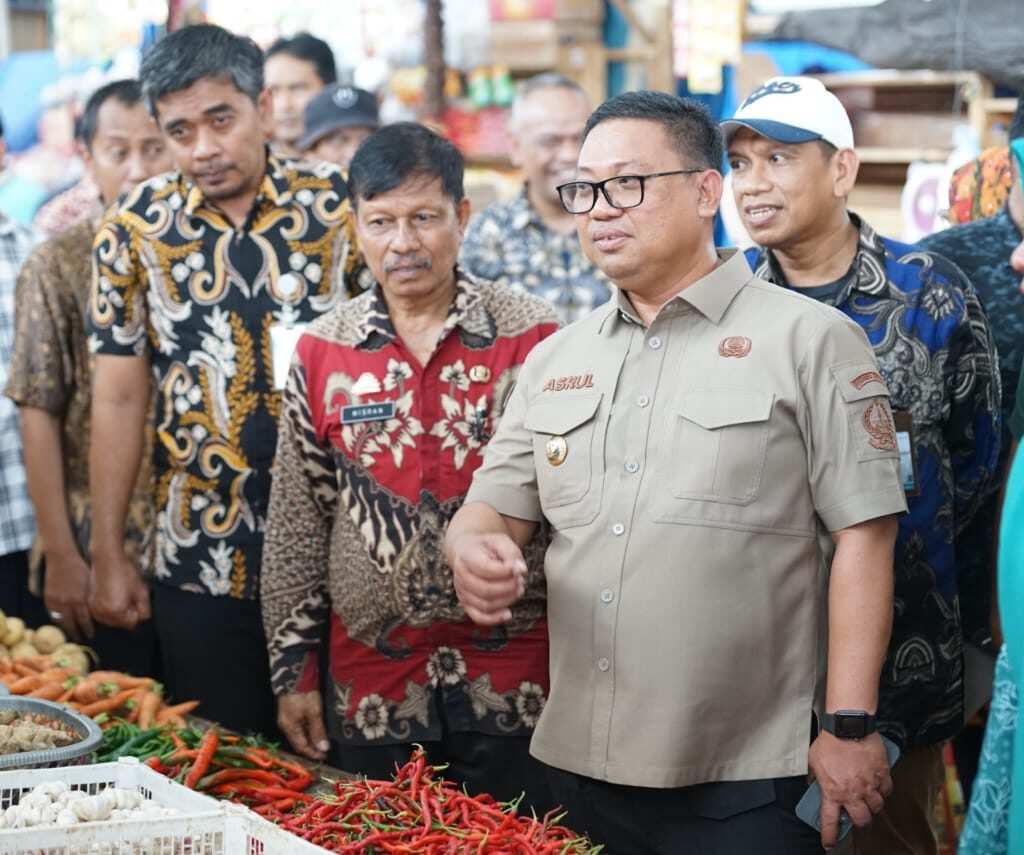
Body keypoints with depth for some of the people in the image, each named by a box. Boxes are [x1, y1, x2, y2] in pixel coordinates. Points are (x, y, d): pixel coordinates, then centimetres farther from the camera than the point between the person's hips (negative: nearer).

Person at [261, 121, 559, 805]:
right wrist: (293, 668, 6)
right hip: (372, 690, 2)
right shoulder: (321, 353, 3)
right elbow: (296, 526, 7)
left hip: (515, 685, -2)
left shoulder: (533, 337, -3)